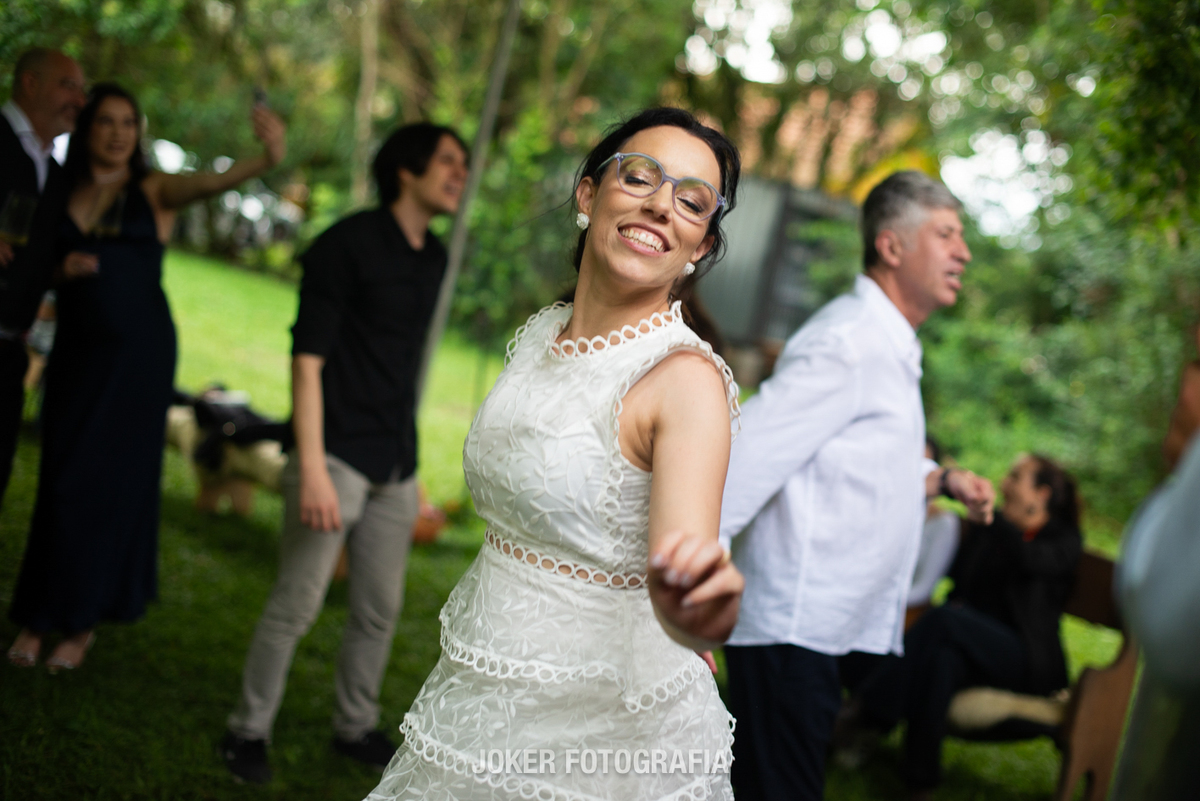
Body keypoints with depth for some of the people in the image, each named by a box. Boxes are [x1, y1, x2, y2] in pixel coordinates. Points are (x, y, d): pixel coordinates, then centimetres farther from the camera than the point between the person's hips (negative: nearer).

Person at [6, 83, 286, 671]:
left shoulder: (154, 191, -1)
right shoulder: (61, 194, 6)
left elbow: (211, 182, -21)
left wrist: (265, 159, -42)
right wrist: (62, 269, -11)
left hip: (138, 354, -2)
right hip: (76, 351, 2)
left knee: (111, 481, 3)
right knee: (60, 481, 4)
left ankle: (82, 622, 15)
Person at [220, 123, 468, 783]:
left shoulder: (433, 258, 12)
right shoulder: (348, 244, -9)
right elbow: (307, 357, -14)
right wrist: (312, 467, -21)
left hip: (395, 468, 7)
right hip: (338, 456, -7)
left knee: (379, 611, 11)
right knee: (296, 604, -2)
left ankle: (355, 728, 28)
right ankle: (248, 730, 14)